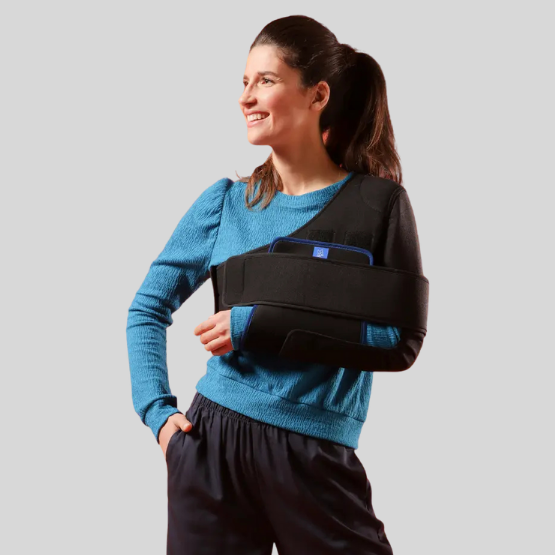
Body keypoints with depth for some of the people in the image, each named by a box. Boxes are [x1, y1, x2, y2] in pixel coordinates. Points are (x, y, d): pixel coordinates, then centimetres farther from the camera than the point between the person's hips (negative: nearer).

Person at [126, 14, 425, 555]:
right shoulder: (225, 202, 5)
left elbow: (399, 336, -10)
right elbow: (148, 307, 11)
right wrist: (156, 408, -2)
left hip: (318, 454, -2)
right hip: (213, 441, 2)